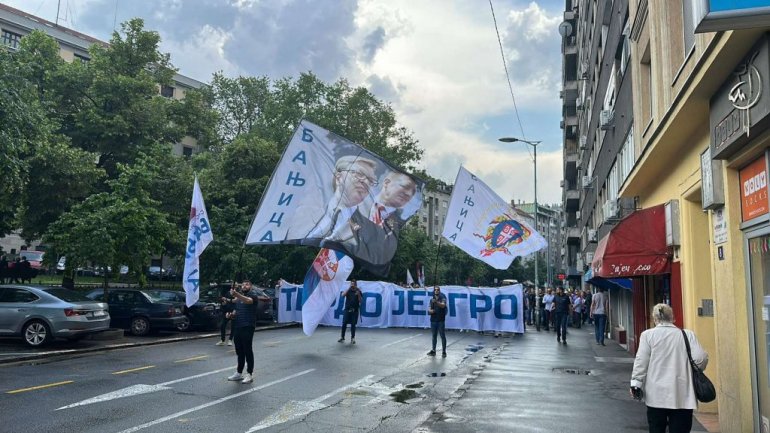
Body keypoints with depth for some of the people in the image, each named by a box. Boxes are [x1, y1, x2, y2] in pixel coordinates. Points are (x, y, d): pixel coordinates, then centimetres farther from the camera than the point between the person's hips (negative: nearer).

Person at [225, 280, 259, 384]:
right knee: (239, 351, 13)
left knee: (248, 351, -4)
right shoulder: (238, 297, 19)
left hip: (248, 327, -7)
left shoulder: (253, 295, -5)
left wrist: (236, 294, -45)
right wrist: (231, 314, 4)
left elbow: (248, 300, -29)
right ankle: (239, 373, 22)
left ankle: (249, 374, 0)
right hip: (237, 327, 7)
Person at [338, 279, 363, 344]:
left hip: (355, 310, -1)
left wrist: (358, 294, -17)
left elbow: (360, 300, -1)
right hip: (347, 309, 1)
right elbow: (343, 295, -13)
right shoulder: (348, 290, 6)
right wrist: (349, 288, -16)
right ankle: (342, 338, 10)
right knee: (344, 324, -1)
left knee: (353, 325, 1)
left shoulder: (358, 291, 4)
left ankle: (352, 338, 10)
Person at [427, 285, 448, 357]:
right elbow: (429, 308, 9)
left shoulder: (442, 298, -3)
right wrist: (430, 310, -15)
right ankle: (433, 350, 20)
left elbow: (443, 305, -23)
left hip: (441, 320, -4)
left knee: (443, 336, -2)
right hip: (433, 320, 4)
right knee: (434, 336, 11)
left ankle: (444, 352, 2)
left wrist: (436, 302, -41)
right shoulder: (432, 299, 11)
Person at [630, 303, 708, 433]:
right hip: (682, 395, 1)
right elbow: (701, 358, -5)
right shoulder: (688, 334, 2)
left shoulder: (648, 335, -2)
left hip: (657, 395, -1)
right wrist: (694, 372, 15)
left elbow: (641, 361, -5)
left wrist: (635, 383, 0)